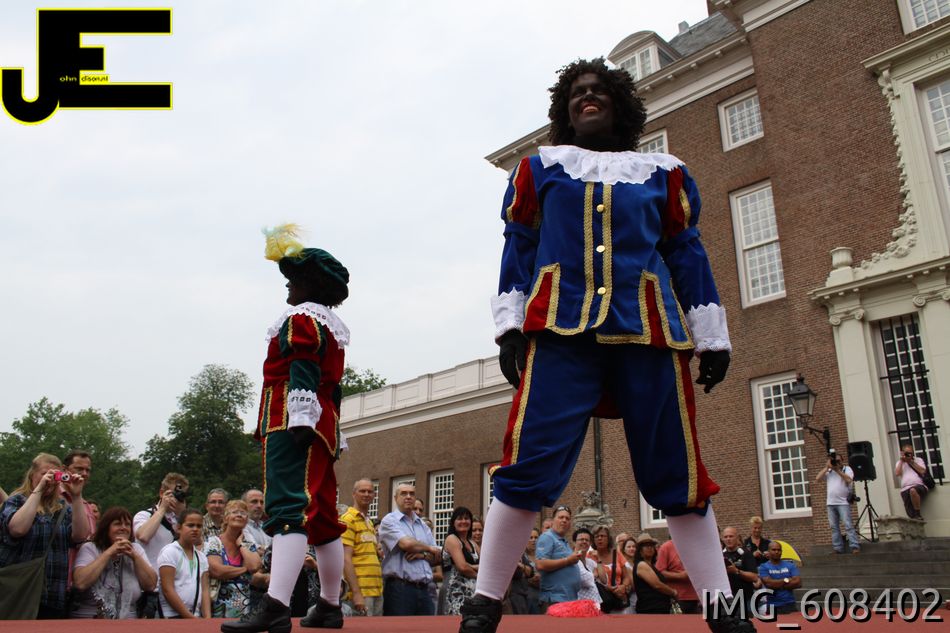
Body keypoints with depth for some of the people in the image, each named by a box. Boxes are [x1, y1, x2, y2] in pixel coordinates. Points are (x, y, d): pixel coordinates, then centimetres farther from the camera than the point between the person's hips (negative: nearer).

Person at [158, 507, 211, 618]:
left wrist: (207, 618, -7)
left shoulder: (201, 556, 12)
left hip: (197, 616, 5)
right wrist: (190, 617, -14)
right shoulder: (169, 552, -5)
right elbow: (167, 590, -11)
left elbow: (205, 590, 7)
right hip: (173, 616, -5)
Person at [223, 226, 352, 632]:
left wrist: (300, 420, -24)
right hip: (323, 427, 10)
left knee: (288, 509, -20)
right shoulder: (335, 325, 24)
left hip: (293, 425, -10)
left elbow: (302, 374, -16)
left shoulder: (301, 318, -3)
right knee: (322, 516, 12)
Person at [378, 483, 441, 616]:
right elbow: (406, 543, -16)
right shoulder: (389, 520, 0)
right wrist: (429, 548, 1)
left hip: (424, 589, 6)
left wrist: (422, 554, -7)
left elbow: (436, 557, 15)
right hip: (399, 588, -6)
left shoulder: (423, 525, 20)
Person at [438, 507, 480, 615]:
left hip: (472, 592, 7)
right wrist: (477, 574, 4)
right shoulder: (451, 539, -1)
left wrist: (472, 567, -7)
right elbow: (462, 566, -13)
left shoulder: (473, 544, 20)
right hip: (456, 593, -7)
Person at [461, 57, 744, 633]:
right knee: (530, 465, -9)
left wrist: (712, 339, 10)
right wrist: (510, 325, 0)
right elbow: (518, 249, 11)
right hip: (560, 330, -1)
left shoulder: (662, 172, 18)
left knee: (677, 471, 3)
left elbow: (688, 257, 16)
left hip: (650, 330, 2)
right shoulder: (540, 167, 17)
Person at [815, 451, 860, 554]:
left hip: (843, 503, -4)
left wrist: (837, 470, -12)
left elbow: (849, 480, -14)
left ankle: (855, 546, -9)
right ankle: (838, 548, 8)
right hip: (830, 503, 4)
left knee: (848, 525, -9)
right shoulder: (828, 471, 15)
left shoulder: (847, 469, 5)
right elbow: (817, 479, 3)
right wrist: (827, 467, -1)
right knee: (834, 527, 4)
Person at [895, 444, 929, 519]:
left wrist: (911, 462, 2)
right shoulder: (899, 463, 22)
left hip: (919, 486, -2)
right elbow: (897, 474, 4)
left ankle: (918, 515, -27)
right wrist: (901, 461, 6)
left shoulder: (918, 460, 17)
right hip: (905, 490, 2)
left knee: (913, 490, -39)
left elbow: (922, 471, -1)